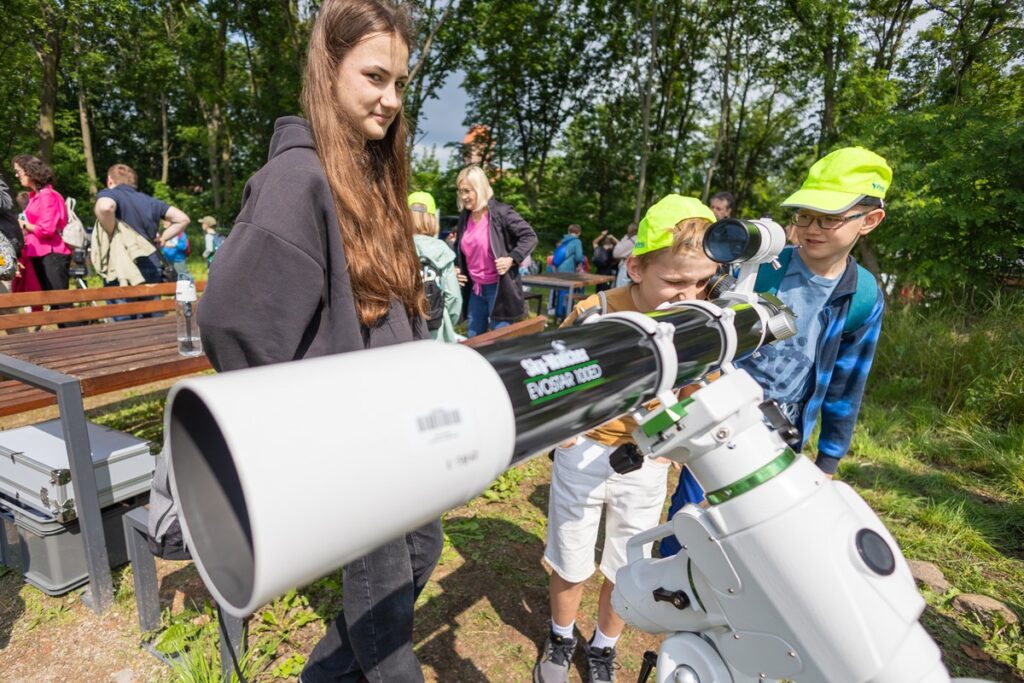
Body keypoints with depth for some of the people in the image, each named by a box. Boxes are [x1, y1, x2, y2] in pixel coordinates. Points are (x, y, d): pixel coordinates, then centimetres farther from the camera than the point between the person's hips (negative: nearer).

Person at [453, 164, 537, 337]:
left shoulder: (501, 212, -13)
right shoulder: (465, 217, 7)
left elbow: (530, 236, -12)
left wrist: (512, 259, -23)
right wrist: (456, 267, 6)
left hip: (499, 289, -7)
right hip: (475, 289, 7)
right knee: (473, 340, 16)